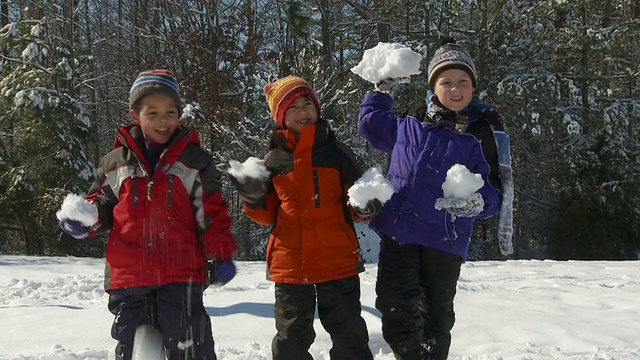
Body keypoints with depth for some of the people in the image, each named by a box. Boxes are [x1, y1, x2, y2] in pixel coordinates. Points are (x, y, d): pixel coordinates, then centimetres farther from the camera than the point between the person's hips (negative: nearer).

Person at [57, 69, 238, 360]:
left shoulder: (195, 161, 5)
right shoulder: (115, 162, 9)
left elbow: (212, 212, 4)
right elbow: (103, 204, 19)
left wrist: (220, 256, -2)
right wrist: (84, 220, -3)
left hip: (181, 275, -2)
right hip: (127, 277, 3)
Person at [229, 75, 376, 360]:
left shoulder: (337, 153, 2)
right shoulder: (274, 160, 5)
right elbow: (269, 214, 11)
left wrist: (363, 208, -16)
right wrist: (253, 200, -10)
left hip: (338, 261, -1)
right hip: (290, 263, 1)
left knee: (349, 336, 10)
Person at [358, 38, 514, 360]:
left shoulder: (481, 135, -1)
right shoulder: (410, 125, 9)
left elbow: (494, 192, -3)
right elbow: (370, 124, 27)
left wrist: (478, 202, -23)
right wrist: (381, 91, 22)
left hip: (445, 240, -2)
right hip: (398, 232, 2)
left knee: (436, 316, 11)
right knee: (396, 311, -5)